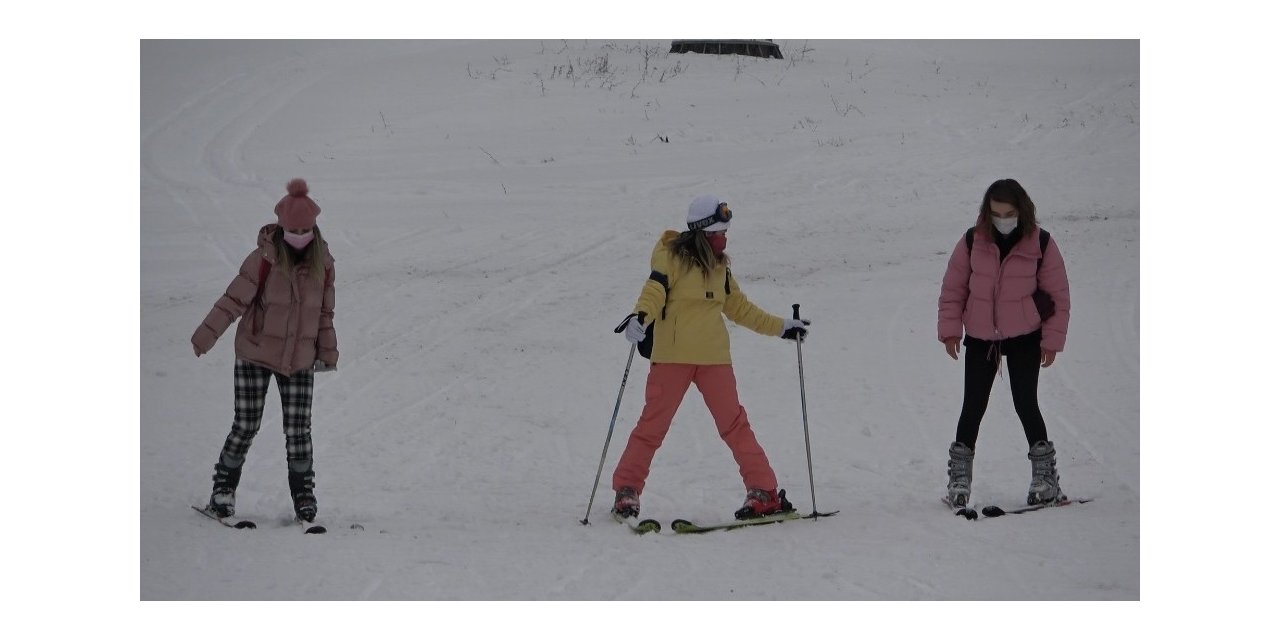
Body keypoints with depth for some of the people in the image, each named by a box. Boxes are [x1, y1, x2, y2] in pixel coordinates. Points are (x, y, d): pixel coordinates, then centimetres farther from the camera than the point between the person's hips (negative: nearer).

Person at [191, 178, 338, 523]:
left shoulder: (322, 263, -1)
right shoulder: (263, 259, -13)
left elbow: (325, 312, 9)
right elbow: (234, 300, -13)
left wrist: (327, 352, 11)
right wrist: (204, 337, -16)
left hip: (300, 361, 3)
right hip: (256, 356, -2)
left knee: (299, 430, 1)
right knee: (246, 425, 0)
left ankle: (303, 494, 15)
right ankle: (223, 487, 17)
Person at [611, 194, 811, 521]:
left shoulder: (719, 267, 17)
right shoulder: (673, 258, -2)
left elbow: (740, 308, 26)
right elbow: (654, 291, -14)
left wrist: (781, 327, 26)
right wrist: (640, 317, -35)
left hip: (713, 358, 5)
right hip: (672, 356, -5)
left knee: (734, 423, 0)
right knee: (653, 424, -3)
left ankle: (765, 492, 0)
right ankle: (626, 491, 7)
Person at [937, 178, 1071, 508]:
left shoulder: (1041, 245, -8)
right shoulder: (972, 242, -5)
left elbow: (1058, 295, -2)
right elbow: (953, 288, 3)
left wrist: (1052, 340, -4)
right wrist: (950, 329, -1)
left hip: (1025, 337, -2)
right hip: (979, 338, 2)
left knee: (1025, 403, -5)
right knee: (973, 406, 4)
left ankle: (1044, 472, 7)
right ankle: (960, 475, 14)